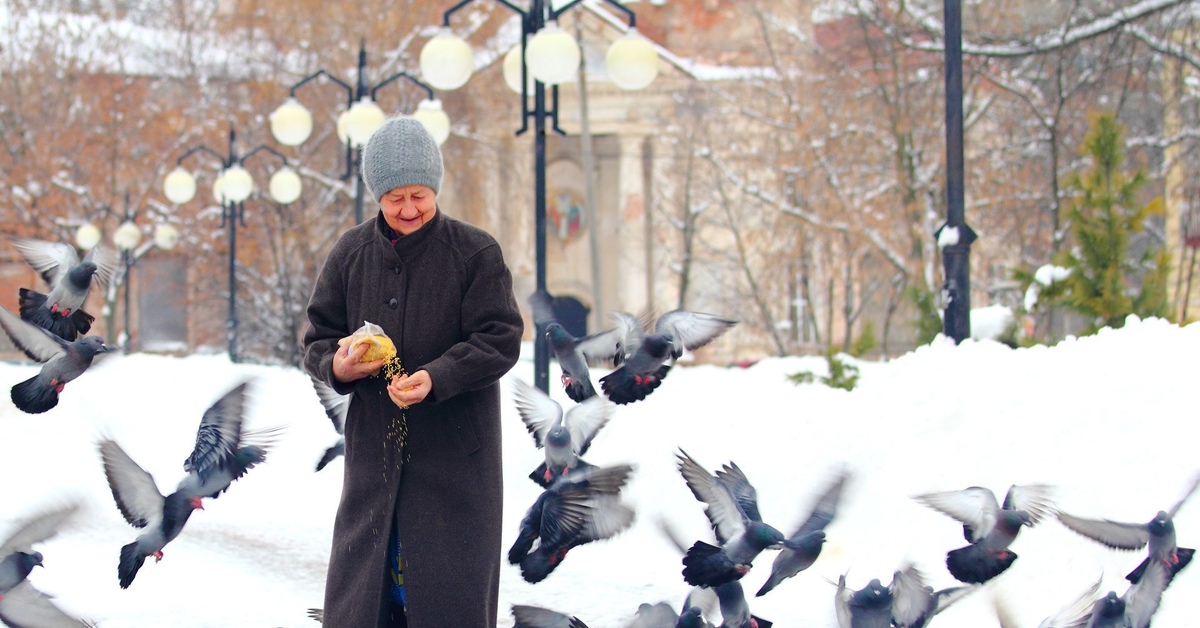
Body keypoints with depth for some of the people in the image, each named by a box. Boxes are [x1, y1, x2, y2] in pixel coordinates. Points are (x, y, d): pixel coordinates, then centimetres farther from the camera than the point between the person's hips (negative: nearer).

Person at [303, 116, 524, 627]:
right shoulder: (351, 254, 5)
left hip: (455, 451, -3)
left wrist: (436, 378, -25)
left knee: (449, 587, -2)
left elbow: (500, 340, -9)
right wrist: (335, 365, -13)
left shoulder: (475, 252, -4)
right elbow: (317, 338, 11)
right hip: (374, 447, 3)